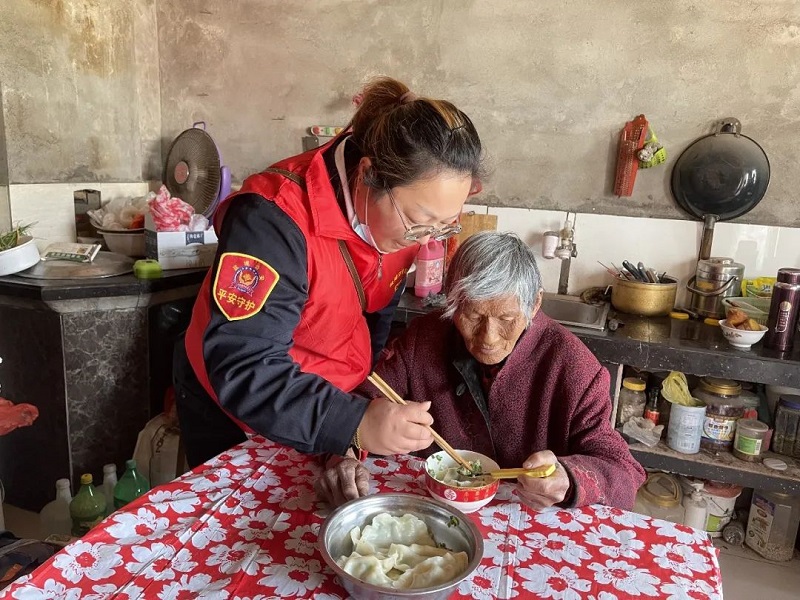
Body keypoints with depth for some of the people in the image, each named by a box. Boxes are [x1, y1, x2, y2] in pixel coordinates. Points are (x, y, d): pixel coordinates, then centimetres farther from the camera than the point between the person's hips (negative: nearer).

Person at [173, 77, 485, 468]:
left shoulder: (408, 212, -15)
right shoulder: (275, 220, -35)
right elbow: (243, 369, -38)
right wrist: (355, 424, -48)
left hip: (335, 404, 6)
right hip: (232, 412, -5)